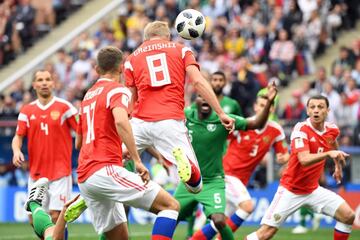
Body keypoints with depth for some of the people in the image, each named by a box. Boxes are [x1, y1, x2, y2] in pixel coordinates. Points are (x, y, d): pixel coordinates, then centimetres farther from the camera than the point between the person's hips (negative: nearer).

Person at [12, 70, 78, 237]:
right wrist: (16, 151, -15)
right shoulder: (27, 111, 8)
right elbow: (18, 136, 7)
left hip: (60, 172, -4)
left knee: (56, 216, -10)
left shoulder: (64, 107, -3)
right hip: (36, 173, 4)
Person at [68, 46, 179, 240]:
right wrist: (137, 161, -23)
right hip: (106, 171, -9)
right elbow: (121, 121, -24)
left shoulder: (88, 95, 23)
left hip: (84, 178, 9)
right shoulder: (117, 90, -1)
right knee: (170, 205, -9)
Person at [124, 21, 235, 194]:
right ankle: (183, 158, -32)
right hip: (171, 121, -1)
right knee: (195, 185, 1)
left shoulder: (132, 59, 19)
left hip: (141, 121, 2)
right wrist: (221, 113, 1)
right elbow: (198, 82, 2)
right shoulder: (181, 50, 17)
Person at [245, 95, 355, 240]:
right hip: (290, 190, -6)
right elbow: (304, 159, -34)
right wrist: (328, 153, -47)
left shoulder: (332, 130, 0)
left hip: (313, 189, 6)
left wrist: (338, 165, 31)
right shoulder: (301, 129, -19)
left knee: (348, 216, -6)